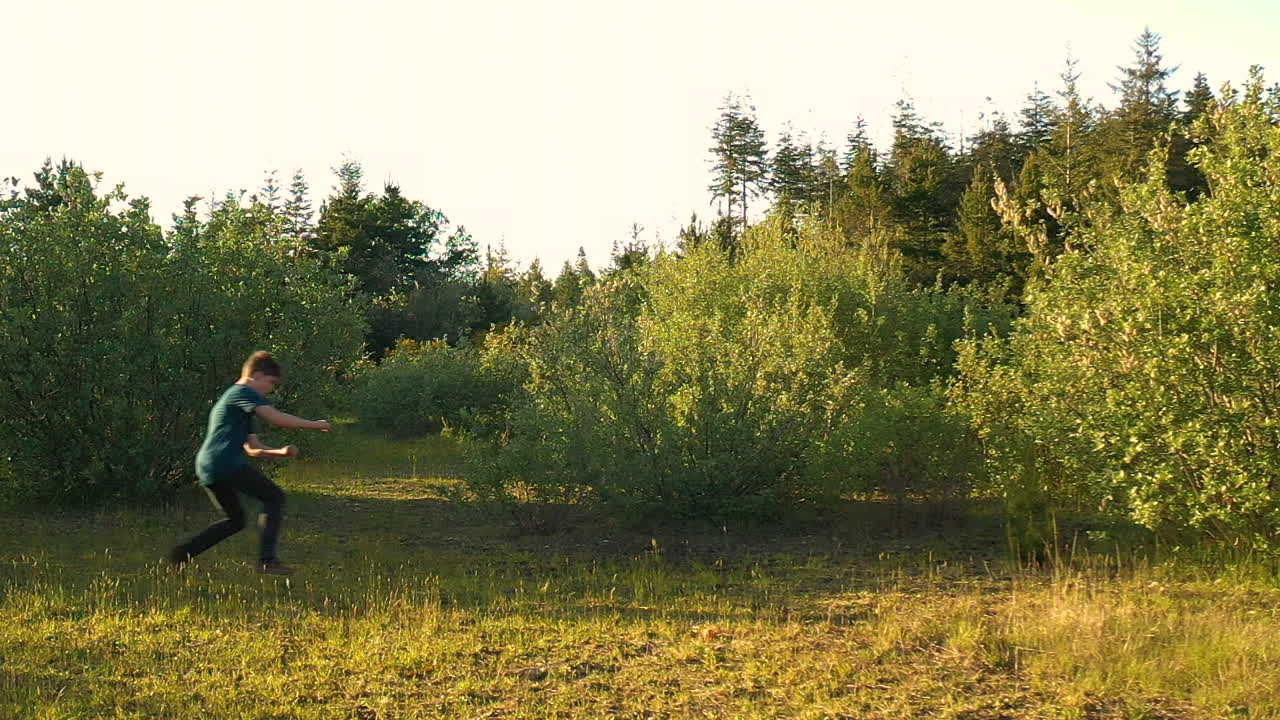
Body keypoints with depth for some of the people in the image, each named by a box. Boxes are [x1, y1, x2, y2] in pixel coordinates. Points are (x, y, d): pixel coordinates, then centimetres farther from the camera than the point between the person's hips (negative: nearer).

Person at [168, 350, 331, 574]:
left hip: (207, 468, 10)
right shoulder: (243, 392, -1)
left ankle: (182, 553, 16)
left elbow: (254, 449, 27)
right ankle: (267, 560, -10)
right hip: (226, 463, -10)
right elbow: (276, 418, -14)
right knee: (274, 497, -2)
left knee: (235, 520, 21)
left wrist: (280, 452, 11)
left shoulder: (231, 399, 29)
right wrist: (312, 425, -4)